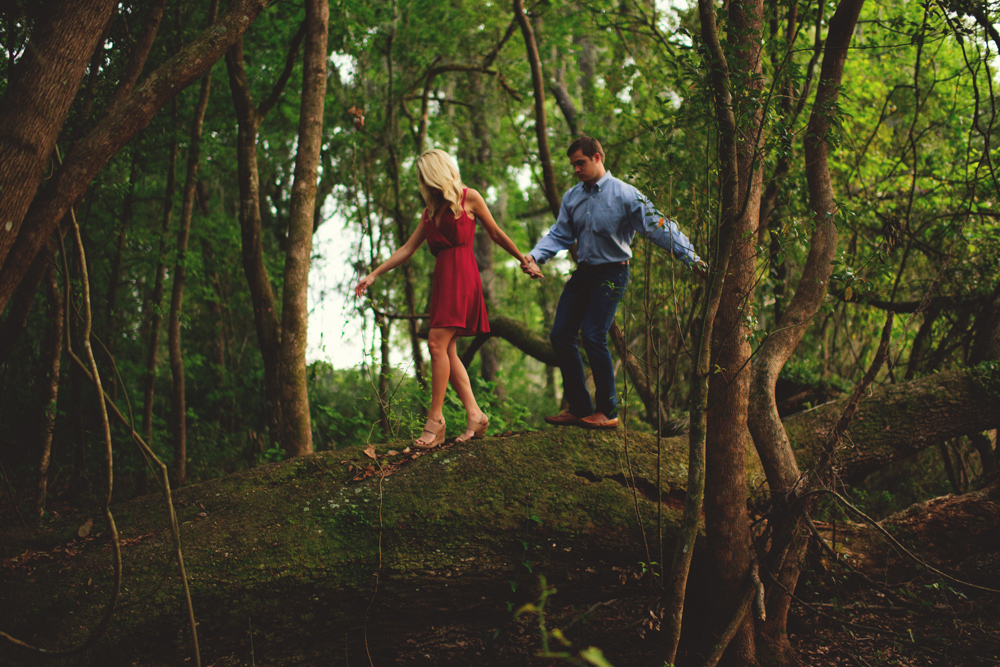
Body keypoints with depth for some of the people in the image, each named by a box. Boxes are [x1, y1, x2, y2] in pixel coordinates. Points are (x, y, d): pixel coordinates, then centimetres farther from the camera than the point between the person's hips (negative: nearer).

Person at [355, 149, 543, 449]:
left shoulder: (469, 198, 4)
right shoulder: (431, 211, 21)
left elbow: (496, 234, 13)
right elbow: (407, 249, 19)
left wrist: (523, 261, 18)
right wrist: (374, 274, 13)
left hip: (462, 274, -7)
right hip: (441, 276, 7)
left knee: (437, 343, -16)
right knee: (447, 351, -2)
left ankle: (435, 419, -15)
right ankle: (475, 415, 1)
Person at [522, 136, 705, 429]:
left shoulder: (625, 195, -10)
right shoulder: (572, 197, 9)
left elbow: (658, 228, -13)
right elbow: (560, 234, 9)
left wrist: (693, 259, -18)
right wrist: (535, 256, -10)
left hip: (611, 274, -7)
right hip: (583, 273, 7)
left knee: (593, 336, -16)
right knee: (560, 334, 1)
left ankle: (608, 412, -1)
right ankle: (579, 408, 12)